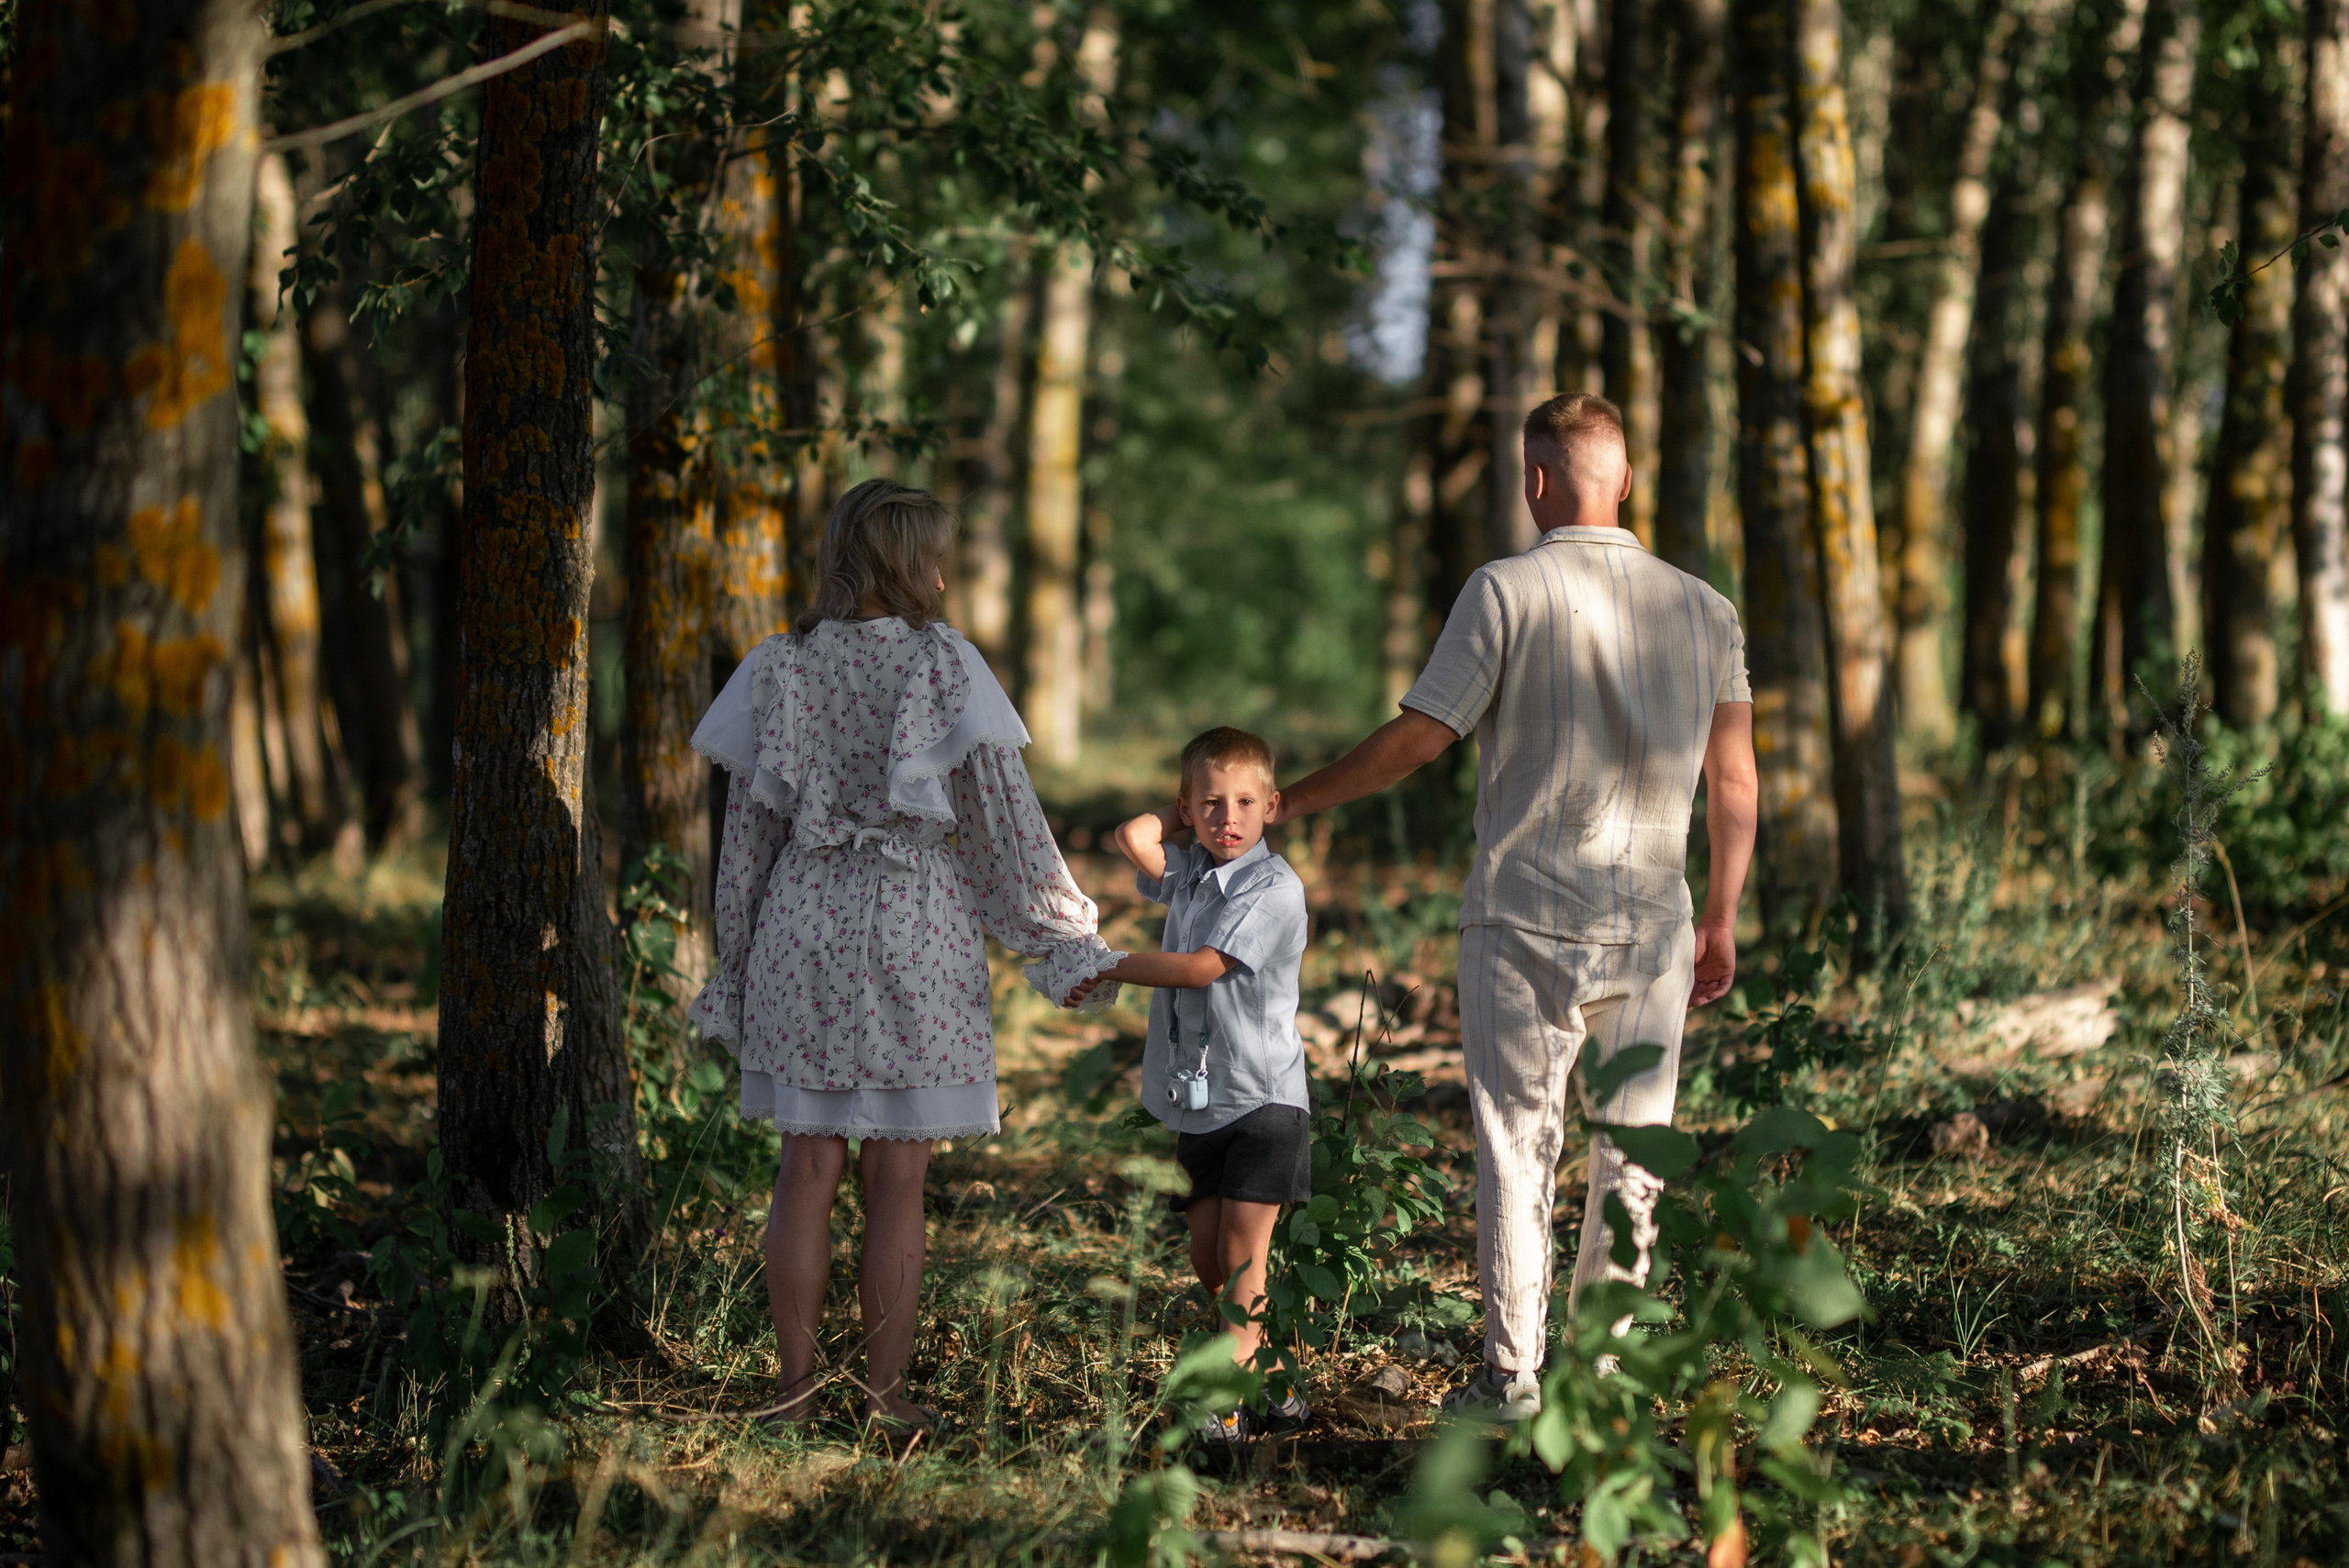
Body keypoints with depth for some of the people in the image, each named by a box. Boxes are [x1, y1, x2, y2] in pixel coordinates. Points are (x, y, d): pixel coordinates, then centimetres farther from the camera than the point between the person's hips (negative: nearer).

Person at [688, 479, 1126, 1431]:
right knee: (896, 1180, 4)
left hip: (803, 929, 3)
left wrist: (737, 964, 14)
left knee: (807, 1170, 9)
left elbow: (748, 827, 5)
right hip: (913, 932, -3)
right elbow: (1004, 817, -5)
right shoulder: (942, 665, -7)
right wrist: (1068, 940, 4)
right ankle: (885, 1393, 8)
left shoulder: (778, 670, 2)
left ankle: (795, 1387, 11)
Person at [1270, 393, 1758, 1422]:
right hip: (1652, 922, 4)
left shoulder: (1506, 592, -8)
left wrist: (1290, 801, 3)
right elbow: (1733, 780, 7)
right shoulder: (1702, 608, 6)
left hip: (1526, 913, -3)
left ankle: (1512, 1374, 2)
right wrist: (1721, 922, 15)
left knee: (1517, 1144, 2)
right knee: (1633, 1151, 10)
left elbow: (1416, 738, -9)